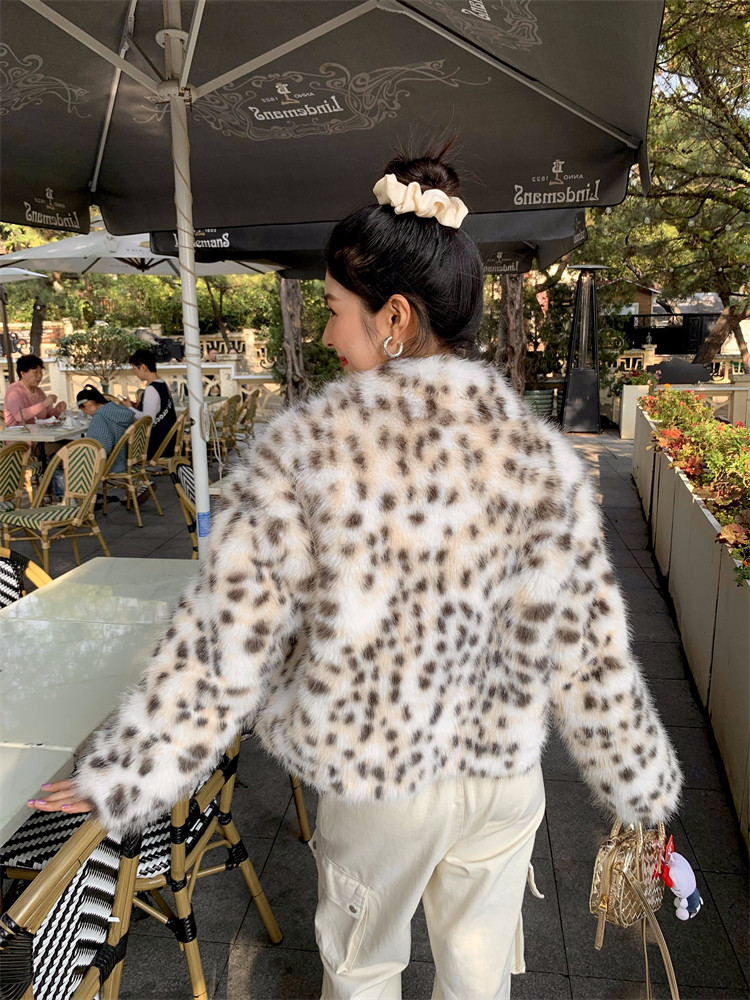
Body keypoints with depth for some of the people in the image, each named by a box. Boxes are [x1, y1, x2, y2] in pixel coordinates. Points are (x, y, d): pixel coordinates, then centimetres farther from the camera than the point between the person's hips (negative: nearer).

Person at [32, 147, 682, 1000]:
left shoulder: (304, 449, -22)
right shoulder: (541, 453, -13)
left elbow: (226, 635, -17)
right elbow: (586, 648, -8)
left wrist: (124, 774, -2)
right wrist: (642, 781, 9)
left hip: (372, 776, -2)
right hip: (503, 770, 3)